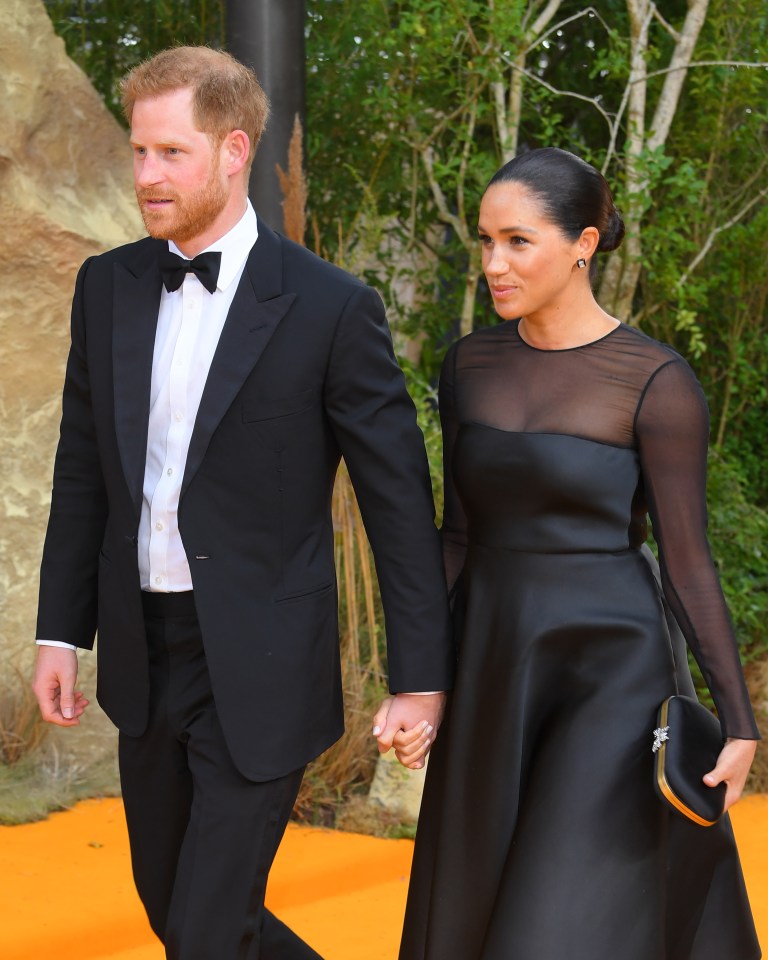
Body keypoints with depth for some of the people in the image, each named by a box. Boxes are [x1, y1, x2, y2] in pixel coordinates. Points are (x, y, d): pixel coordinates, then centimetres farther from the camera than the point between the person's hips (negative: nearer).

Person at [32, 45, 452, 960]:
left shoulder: (331, 308, -13)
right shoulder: (108, 286, 2)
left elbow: (399, 500, -9)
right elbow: (84, 471, 10)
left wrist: (421, 676, -9)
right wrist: (59, 632, 9)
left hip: (261, 668, -6)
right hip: (144, 656, 6)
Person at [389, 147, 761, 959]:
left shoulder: (657, 381, -13)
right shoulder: (471, 363, 4)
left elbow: (685, 555, -9)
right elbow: (460, 533, 9)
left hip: (609, 674, -6)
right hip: (491, 668, 6)